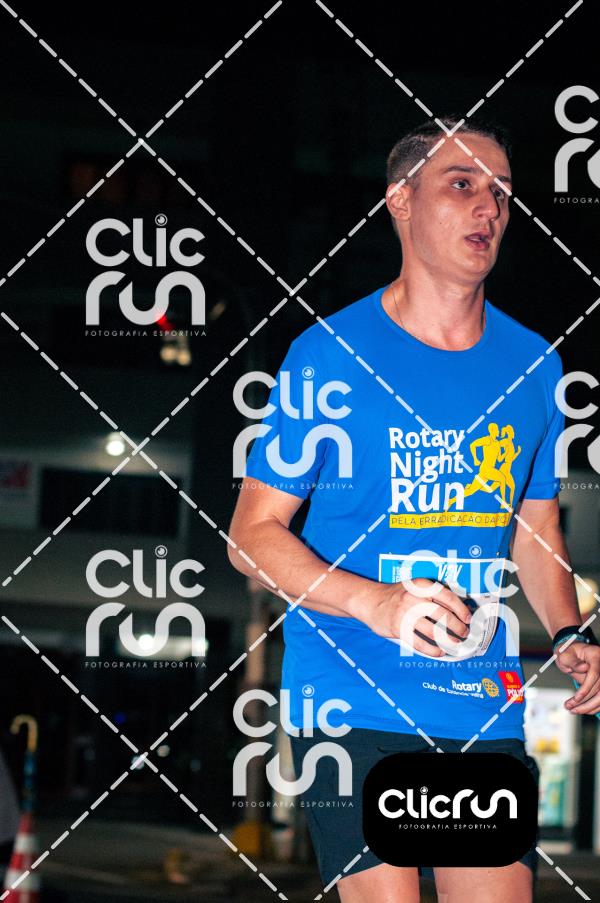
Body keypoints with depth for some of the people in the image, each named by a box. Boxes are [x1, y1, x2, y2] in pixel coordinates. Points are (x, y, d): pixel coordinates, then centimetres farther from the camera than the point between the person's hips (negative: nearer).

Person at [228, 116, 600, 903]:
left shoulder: (532, 366, 9)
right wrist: (378, 604, -19)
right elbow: (253, 534, -3)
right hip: (354, 700, -4)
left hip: (486, 706, 4)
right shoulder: (329, 356, -4)